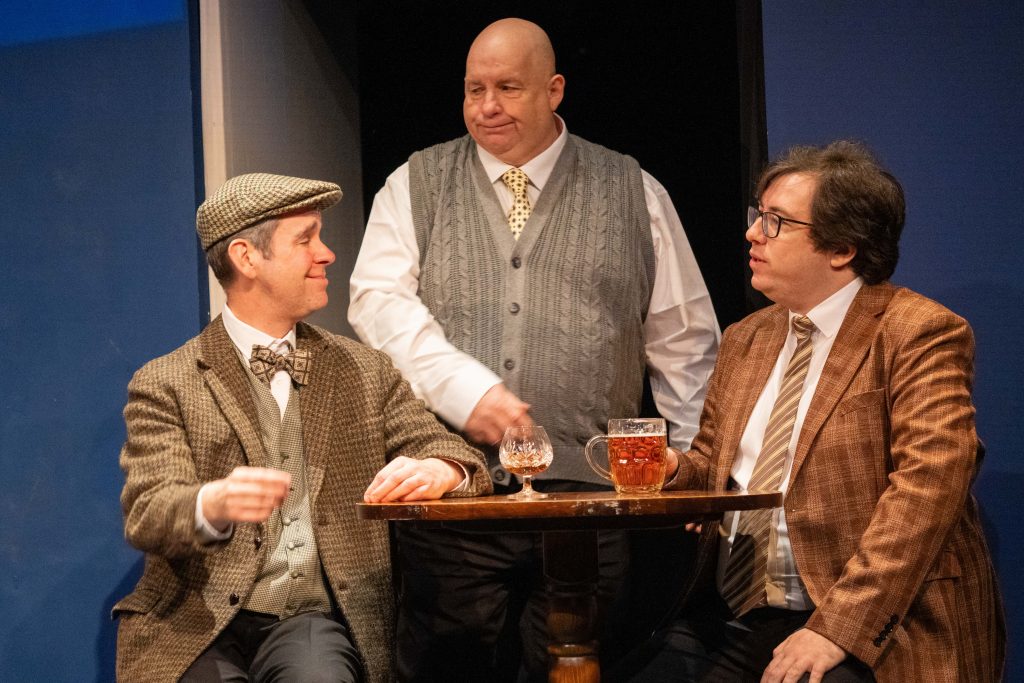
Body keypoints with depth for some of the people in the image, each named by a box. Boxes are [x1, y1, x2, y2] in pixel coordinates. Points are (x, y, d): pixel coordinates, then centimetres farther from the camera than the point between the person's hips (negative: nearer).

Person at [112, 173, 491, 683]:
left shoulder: (364, 372, 16)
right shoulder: (164, 385, 5)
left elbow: (451, 453, 10)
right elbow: (147, 515, -7)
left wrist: (435, 471, -16)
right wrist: (214, 504, -31)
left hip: (311, 620, 1)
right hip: (198, 623, -1)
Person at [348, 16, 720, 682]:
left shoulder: (631, 193, 12)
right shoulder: (414, 187, 12)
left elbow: (684, 341, 13)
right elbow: (379, 301, -1)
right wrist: (467, 390, -15)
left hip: (585, 496, 0)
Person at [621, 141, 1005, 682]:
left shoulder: (920, 334, -6)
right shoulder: (746, 339, 17)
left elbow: (926, 485, -16)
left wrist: (838, 626, -23)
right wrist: (673, 472, 3)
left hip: (868, 631, -6)